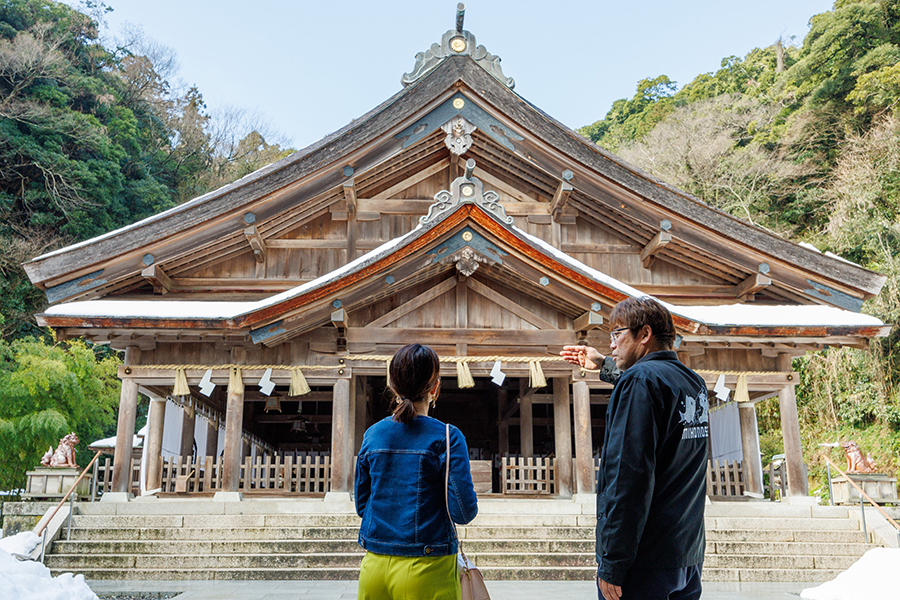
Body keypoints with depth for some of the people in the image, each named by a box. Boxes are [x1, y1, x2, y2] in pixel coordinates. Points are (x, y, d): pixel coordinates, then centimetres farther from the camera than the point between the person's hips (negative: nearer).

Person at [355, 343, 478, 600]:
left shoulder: (372, 435, 1)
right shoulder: (447, 438, -11)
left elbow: (361, 506, 9)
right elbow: (463, 511, -12)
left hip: (375, 569, 4)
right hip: (426, 572, -4)